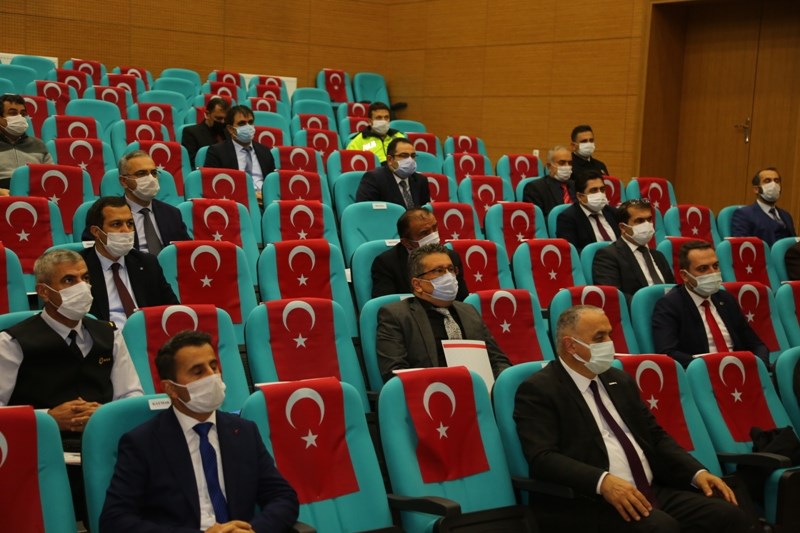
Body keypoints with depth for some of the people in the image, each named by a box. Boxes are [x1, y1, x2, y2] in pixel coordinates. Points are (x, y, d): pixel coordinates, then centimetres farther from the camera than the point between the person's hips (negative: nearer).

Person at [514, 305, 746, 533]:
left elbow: (656, 436, 22)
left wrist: (698, 472, 4)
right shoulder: (538, 390, -4)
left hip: (650, 491, 7)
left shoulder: (620, 380, 19)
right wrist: (603, 481, -30)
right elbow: (542, 457, -16)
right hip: (587, 502, -7)